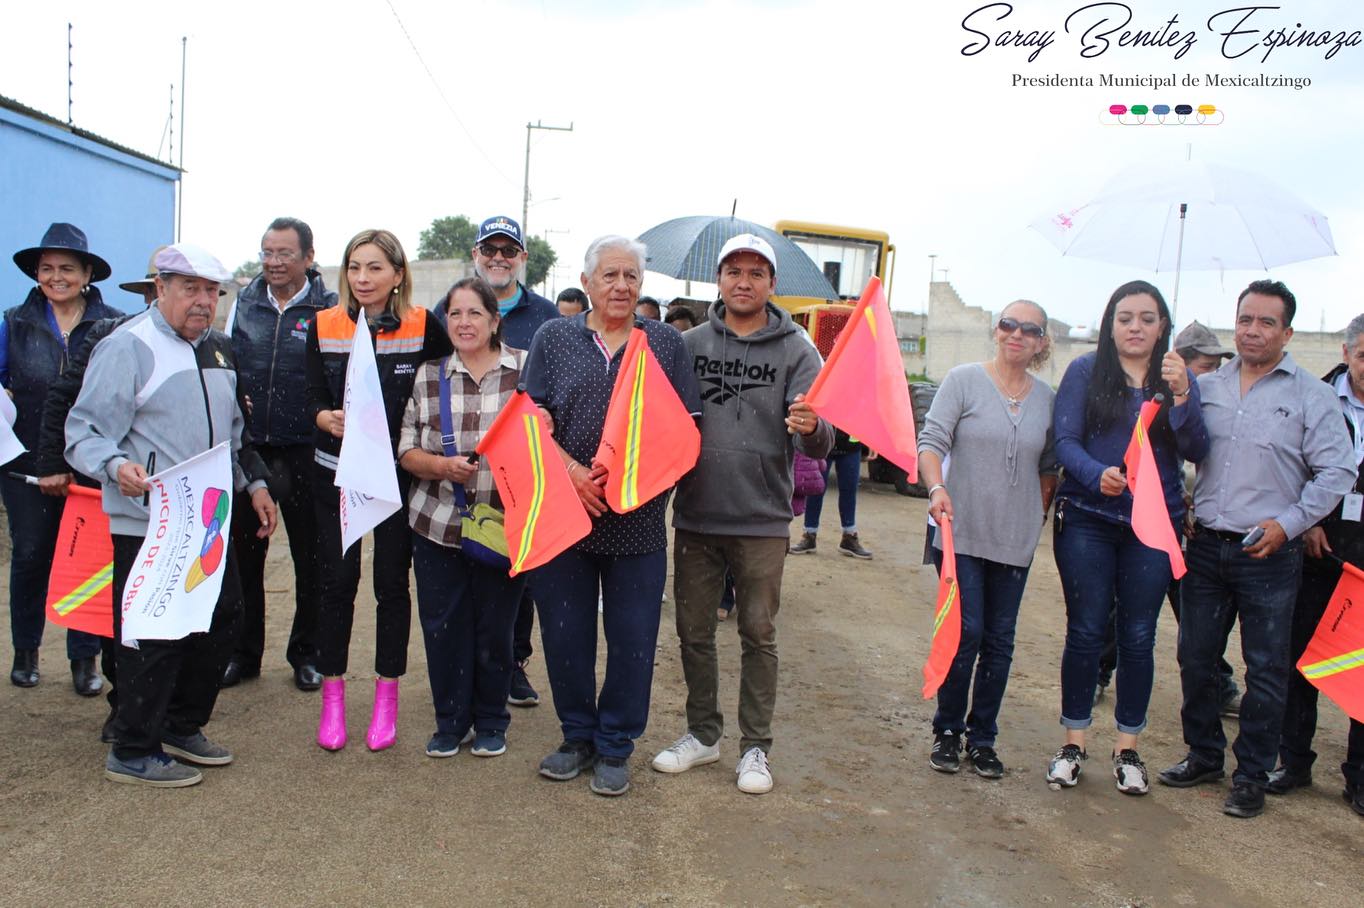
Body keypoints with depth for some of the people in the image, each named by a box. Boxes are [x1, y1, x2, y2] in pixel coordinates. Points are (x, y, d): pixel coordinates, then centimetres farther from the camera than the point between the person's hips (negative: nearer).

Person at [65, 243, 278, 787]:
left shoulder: (216, 348, 15)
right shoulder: (127, 347, -11)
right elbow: (86, 433, -16)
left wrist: (252, 484, 17)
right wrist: (117, 466, -34)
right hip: (148, 525, -8)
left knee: (223, 618, 14)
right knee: (154, 637, -2)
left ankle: (182, 727, 32)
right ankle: (133, 752, 16)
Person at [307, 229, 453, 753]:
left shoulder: (422, 326, -4)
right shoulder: (324, 326, 0)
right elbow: (313, 400, 0)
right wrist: (328, 418, -22)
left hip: (398, 473, -1)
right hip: (336, 473, 1)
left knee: (392, 583, 6)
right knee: (336, 583, 4)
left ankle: (386, 698, 19)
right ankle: (332, 697, 18)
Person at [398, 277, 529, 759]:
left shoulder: (527, 369, -2)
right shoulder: (428, 375, 6)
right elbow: (407, 449, 4)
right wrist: (443, 466, -15)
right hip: (437, 524, 2)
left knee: (494, 629, 8)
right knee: (442, 627, 8)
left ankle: (491, 723, 28)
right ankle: (450, 722, 28)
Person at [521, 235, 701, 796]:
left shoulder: (666, 344, 8)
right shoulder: (553, 338, 9)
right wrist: (573, 471, -15)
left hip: (638, 516, 0)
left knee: (633, 638, 4)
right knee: (565, 633, 8)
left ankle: (615, 746, 21)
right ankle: (578, 736, 28)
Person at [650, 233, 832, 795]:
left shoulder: (796, 350, -1)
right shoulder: (690, 344, 5)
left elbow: (818, 441, -10)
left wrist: (811, 427, -33)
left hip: (762, 521, -2)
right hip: (695, 517, 2)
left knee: (758, 634, 7)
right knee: (694, 631, 11)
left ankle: (755, 746, 22)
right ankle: (703, 733, 29)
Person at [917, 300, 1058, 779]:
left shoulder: (1046, 398, 7)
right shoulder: (964, 380, -3)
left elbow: (1049, 466, 15)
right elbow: (931, 441, -9)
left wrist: (1042, 510, 6)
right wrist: (936, 488, -24)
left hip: (1015, 540, 4)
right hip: (962, 533, -3)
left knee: (999, 643, 9)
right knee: (965, 635, -3)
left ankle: (982, 737, 22)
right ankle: (948, 731, 17)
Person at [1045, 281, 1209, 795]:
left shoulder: (1179, 379, 6)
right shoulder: (1086, 372, 1)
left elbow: (1196, 452, -3)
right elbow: (1065, 440, -6)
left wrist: (1181, 395, -17)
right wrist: (1098, 475, -25)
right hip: (1088, 521, -1)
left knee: (1138, 637, 6)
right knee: (1085, 632, 3)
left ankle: (1128, 749, 20)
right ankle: (1073, 743, 16)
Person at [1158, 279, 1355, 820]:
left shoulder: (1311, 396, -2)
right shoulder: (1204, 388, 8)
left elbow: (1335, 472, -4)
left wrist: (1288, 523, -12)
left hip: (1270, 555, -3)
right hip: (1207, 547, 3)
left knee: (1266, 671, 5)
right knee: (1195, 659, 12)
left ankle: (1252, 777, 18)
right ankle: (1203, 756, 29)